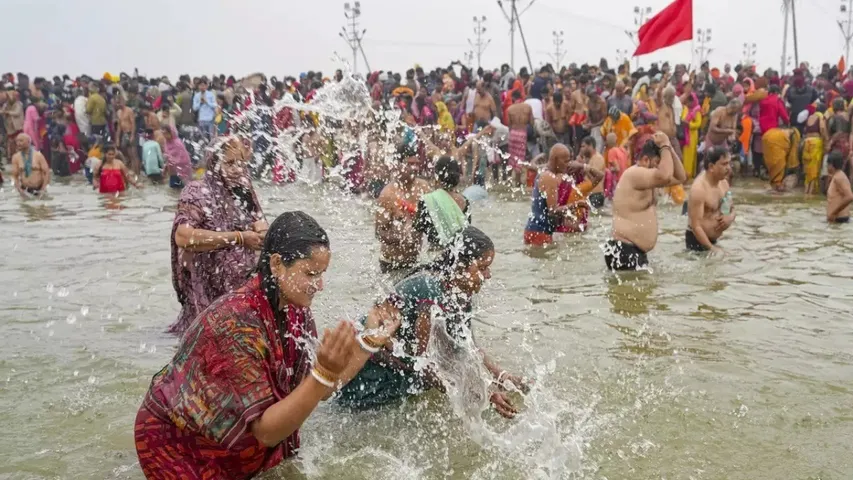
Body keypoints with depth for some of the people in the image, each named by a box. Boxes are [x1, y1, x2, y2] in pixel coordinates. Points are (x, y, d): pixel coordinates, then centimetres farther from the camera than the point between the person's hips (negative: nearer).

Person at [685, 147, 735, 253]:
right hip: (697, 240, -9)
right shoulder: (699, 189, -24)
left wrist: (731, 216, -9)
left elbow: (731, 209, 15)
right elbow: (696, 226, -26)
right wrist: (711, 248, -27)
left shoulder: (723, 182, 3)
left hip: (713, 240, 9)